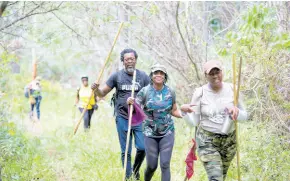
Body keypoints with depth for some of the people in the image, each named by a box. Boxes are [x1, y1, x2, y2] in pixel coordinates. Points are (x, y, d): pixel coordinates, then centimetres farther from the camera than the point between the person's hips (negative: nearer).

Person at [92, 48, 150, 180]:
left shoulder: (143, 76, 2)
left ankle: (136, 170, 20)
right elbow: (102, 93, 6)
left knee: (142, 148, -8)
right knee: (125, 152, 6)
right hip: (122, 119, 0)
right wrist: (96, 89, -17)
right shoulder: (117, 76, 3)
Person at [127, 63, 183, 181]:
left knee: (165, 165, -5)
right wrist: (131, 103, -31)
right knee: (152, 166, 6)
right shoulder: (145, 91, -8)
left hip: (167, 133, 1)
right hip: (150, 133, -1)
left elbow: (174, 111, 9)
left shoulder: (170, 92, -3)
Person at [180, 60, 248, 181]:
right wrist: (184, 111, -27)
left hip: (229, 141, 4)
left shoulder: (232, 89, -6)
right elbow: (193, 122, -8)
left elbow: (244, 116, 1)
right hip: (207, 141, -3)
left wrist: (236, 112, -22)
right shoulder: (200, 93, -11)